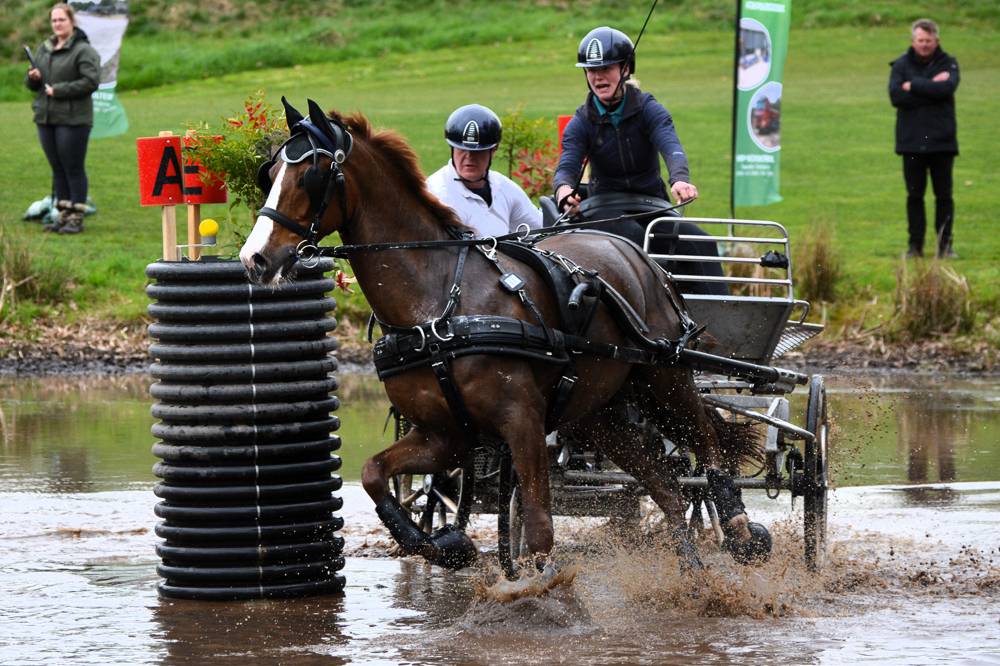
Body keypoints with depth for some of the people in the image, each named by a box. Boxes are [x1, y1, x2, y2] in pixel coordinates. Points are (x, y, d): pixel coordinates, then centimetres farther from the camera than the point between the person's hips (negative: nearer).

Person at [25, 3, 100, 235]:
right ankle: (63, 214, 17)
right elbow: (31, 84, 21)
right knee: (58, 169, 11)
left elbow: (91, 82, -17)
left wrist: (59, 90, -18)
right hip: (46, 118, 7)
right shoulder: (44, 49, 14)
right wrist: (32, 78, -4)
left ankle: (76, 218, 2)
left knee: (73, 169, -3)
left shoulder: (83, 50, -8)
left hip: (72, 120, -7)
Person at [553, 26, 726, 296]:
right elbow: (567, 165, -14)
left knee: (699, 243, -26)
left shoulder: (649, 109, -3)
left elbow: (671, 147, -22)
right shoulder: (581, 123, 1)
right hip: (606, 210, -1)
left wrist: (680, 180, -47)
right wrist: (564, 190, -41)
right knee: (636, 237, -36)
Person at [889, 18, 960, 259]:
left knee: (944, 196, 2)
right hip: (911, 141, 1)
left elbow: (947, 88, -17)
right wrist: (931, 87, -12)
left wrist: (913, 86, -12)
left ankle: (945, 244, 8)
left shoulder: (948, 64, 3)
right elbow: (895, 95, -11)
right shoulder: (901, 65, 5)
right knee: (914, 196, 5)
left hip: (941, 140, -1)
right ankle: (915, 245, 10)